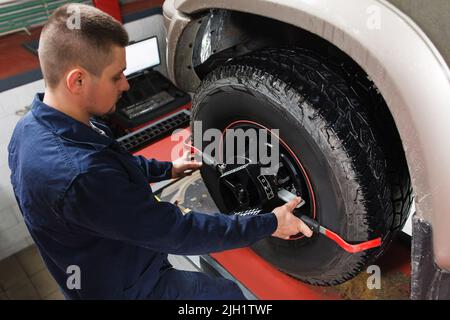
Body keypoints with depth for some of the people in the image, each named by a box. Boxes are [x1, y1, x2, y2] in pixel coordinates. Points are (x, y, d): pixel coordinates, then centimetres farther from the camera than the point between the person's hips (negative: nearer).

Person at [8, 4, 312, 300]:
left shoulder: (32, 127, -10)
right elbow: (175, 233, -33)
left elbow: (113, 166, 8)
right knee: (228, 292, 8)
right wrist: (269, 224, -23)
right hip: (127, 288, -8)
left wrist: (167, 168, 14)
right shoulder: (81, 176, -41)